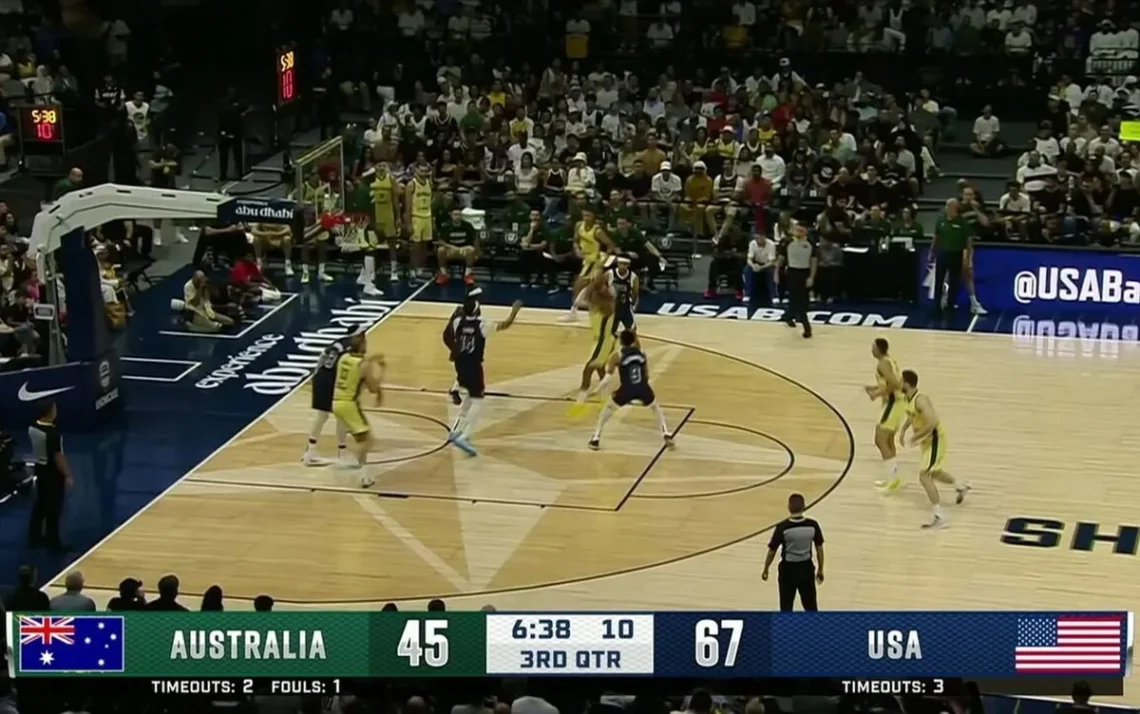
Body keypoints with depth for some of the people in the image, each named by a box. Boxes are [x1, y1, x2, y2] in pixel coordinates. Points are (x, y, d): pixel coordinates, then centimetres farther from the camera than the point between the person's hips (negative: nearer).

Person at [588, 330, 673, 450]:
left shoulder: (617, 356, 3)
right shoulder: (641, 353, 15)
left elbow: (608, 377, -3)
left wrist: (596, 391, 3)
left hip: (626, 389, -2)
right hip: (642, 388, 2)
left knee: (608, 408, 23)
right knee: (656, 408, 31)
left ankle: (596, 439, 18)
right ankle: (667, 435, 17)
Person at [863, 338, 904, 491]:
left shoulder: (882, 364, -16)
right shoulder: (891, 361, 15)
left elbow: (894, 384, -27)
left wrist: (878, 394, -17)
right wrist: (875, 388, 18)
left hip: (893, 403, -10)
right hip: (898, 401, 10)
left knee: (880, 440, -9)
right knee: (888, 440, 19)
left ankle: (893, 478, -12)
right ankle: (892, 477, 24)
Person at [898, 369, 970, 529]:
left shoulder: (920, 400, -29)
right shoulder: (908, 398, 0)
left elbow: (932, 422, -38)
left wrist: (915, 437, -30)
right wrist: (903, 429, 9)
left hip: (935, 438, -10)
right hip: (927, 439, 10)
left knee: (924, 476, -16)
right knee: (932, 472, 29)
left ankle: (940, 517, -14)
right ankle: (961, 487, 54)